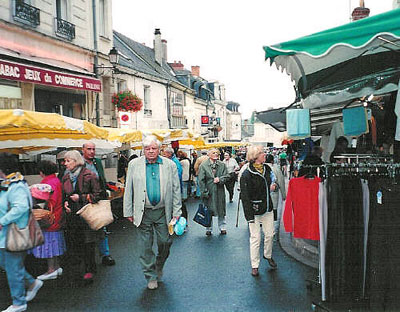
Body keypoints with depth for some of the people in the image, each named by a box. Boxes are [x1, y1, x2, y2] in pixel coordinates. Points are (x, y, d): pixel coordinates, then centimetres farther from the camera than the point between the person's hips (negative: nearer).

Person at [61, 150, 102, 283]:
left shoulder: (89, 175, -7)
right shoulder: (66, 177, 12)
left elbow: (97, 195, -7)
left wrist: (81, 198, -12)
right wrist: (65, 202, 4)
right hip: (72, 214, 6)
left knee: (88, 243, -3)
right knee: (75, 244, 6)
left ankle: (89, 270, 11)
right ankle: (89, 265, 26)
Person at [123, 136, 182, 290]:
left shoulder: (170, 165, 2)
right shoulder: (134, 164, 2)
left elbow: (176, 189, 4)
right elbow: (129, 189, 5)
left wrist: (176, 211, 1)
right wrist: (128, 212, 3)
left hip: (163, 212, 0)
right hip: (143, 212, 0)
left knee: (165, 242, 7)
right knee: (145, 246, 6)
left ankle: (159, 266, 36)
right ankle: (151, 276, 22)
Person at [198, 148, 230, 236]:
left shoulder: (222, 165, 6)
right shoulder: (203, 165, -3)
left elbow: (227, 176, 5)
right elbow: (201, 180, -6)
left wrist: (220, 179, -15)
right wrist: (204, 192, -12)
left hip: (220, 192, 2)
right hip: (208, 192, -2)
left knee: (221, 211, 10)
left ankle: (222, 227, 25)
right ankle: (209, 229, 21)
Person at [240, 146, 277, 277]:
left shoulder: (266, 168, 3)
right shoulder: (247, 174, -18)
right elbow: (245, 197, -17)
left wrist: (271, 187, 6)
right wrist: (250, 216, -19)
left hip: (268, 208, 6)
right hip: (255, 210, -6)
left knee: (270, 234, 14)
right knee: (255, 238, 0)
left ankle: (268, 255, 40)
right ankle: (254, 266, 15)